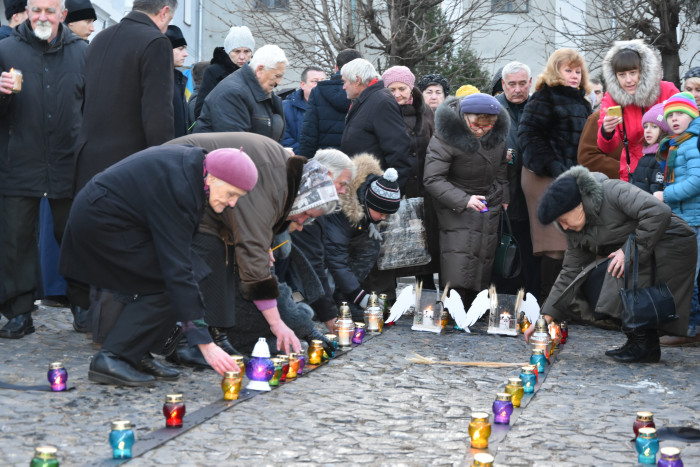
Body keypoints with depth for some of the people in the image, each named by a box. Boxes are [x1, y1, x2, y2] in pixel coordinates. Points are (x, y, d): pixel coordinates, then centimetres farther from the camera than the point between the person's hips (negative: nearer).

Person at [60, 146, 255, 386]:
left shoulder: (195, 162, -2)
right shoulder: (177, 188, -29)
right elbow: (177, 269, -30)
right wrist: (205, 344, -30)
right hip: (100, 222, -10)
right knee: (166, 285, -13)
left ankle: (138, 355, 8)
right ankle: (111, 359, -12)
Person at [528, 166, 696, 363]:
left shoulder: (613, 191, -21)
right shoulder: (576, 230, 4)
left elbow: (659, 212, -31)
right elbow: (570, 273, 9)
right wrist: (546, 317, 5)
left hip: (671, 246, -9)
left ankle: (646, 344, -17)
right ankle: (636, 341, 4)